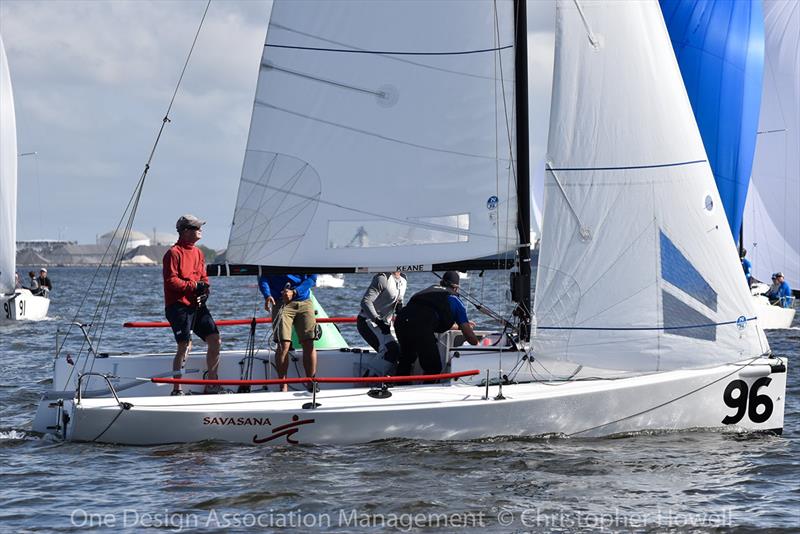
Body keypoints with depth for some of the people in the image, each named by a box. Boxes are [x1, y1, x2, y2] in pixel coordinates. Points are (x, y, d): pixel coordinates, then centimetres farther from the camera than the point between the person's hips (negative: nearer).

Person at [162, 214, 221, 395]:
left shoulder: (198, 253, 18)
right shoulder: (174, 253, -7)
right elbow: (171, 280, -14)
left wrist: (205, 292, 1)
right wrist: (194, 286, -16)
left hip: (197, 306, 8)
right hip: (178, 306, -8)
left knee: (215, 341, 0)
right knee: (184, 346, -11)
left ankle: (212, 385, 10)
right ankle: (177, 390, -3)